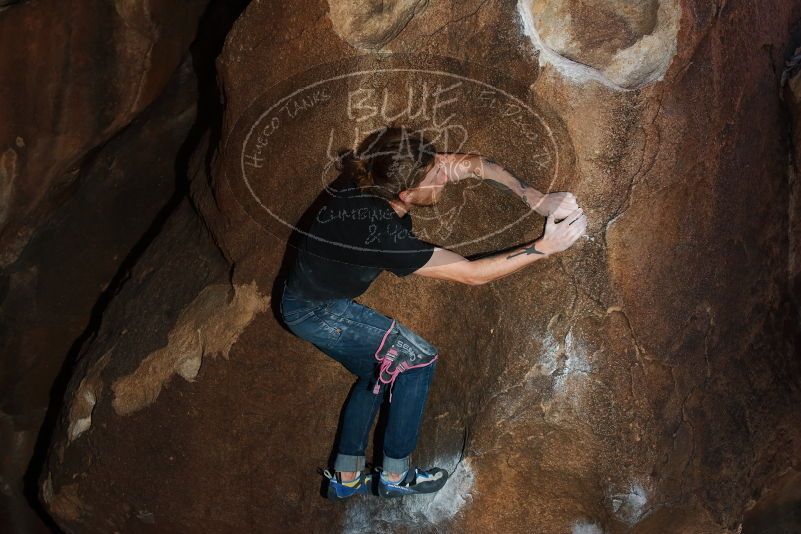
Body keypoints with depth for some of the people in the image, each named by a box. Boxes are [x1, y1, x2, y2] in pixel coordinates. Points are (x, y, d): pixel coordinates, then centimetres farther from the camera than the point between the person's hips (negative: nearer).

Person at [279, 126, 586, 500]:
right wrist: (545, 246, -27)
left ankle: (346, 477, 24)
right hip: (317, 313, -8)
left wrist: (536, 199, -17)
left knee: (377, 371, 19)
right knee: (417, 360, -3)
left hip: (306, 299, 8)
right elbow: (473, 274, -29)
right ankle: (396, 475, 7)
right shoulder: (382, 234, -35)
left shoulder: (381, 174, -16)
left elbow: (468, 163, -9)